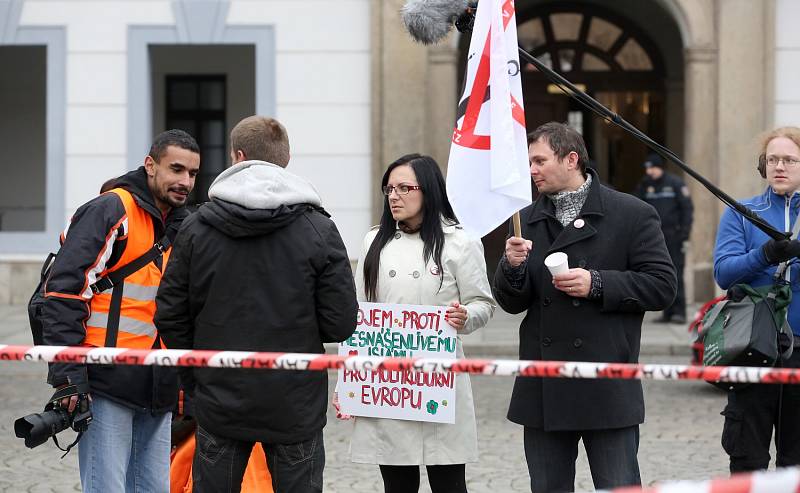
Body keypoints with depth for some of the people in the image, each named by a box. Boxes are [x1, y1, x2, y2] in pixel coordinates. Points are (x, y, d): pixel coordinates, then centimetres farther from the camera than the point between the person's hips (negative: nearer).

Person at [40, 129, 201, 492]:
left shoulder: (180, 227, 17)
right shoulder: (110, 212, -8)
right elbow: (64, 293, -14)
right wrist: (68, 374, -20)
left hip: (157, 392, 8)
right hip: (107, 384, -8)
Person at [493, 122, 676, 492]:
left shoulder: (633, 215, -2)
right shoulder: (527, 222, 12)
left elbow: (662, 286, -6)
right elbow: (512, 303, 11)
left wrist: (597, 284, -16)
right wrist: (512, 266, -10)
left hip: (607, 390, -4)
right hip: (543, 390, 5)